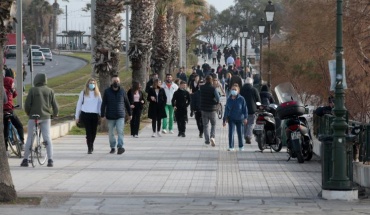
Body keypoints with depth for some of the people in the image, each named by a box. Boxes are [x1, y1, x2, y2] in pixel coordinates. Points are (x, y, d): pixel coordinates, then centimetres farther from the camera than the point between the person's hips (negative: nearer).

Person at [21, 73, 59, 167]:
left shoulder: (32, 90, -4)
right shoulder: (50, 91, 3)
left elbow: (27, 104, -5)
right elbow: (55, 105, 5)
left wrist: (28, 113, 14)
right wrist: (55, 114, 24)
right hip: (46, 117, 2)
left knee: (29, 138, 6)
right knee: (47, 138, 3)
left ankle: (25, 159, 6)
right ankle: (50, 160, -3)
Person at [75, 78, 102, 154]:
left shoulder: (97, 93, 11)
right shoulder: (83, 93, 6)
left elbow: (100, 104, 13)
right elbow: (79, 104, 9)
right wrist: (77, 116, 7)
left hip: (95, 115, 2)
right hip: (85, 114, -2)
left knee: (94, 132, 5)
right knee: (88, 131, -6)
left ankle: (91, 144, 31)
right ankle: (89, 148, -2)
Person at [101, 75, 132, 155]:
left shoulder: (122, 91, 3)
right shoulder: (107, 91, 0)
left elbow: (127, 103, 12)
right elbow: (103, 104, -1)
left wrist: (129, 114, 15)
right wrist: (102, 115, -7)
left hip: (120, 116, -1)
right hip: (110, 117, 1)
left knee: (120, 131, -14)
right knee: (111, 133, 8)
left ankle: (120, 146, -20)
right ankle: (112, 147, 19)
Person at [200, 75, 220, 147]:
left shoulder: (202, 88, -3)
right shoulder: (213, 89, -12)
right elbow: (218, 97, -22)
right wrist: (217, 102, -2)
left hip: (204, 109, 2)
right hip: (212, 109, -2)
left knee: (205, 125, 11)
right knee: (213, 124, 12)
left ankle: (207, 140, 7)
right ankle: (212, 137, -9)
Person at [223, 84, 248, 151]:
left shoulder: (241, 99, -5)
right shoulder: (229, 99, 4)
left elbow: (245, 109, -5)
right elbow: (226, 110, 10)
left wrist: (245, 118, -15)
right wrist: (224, 119, 10)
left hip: (239, 119, -1)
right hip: (231, 119, 2)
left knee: (240, 133, 7)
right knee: (231, 132, -9)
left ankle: (241, 147, 23)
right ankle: (231, 147, -4)